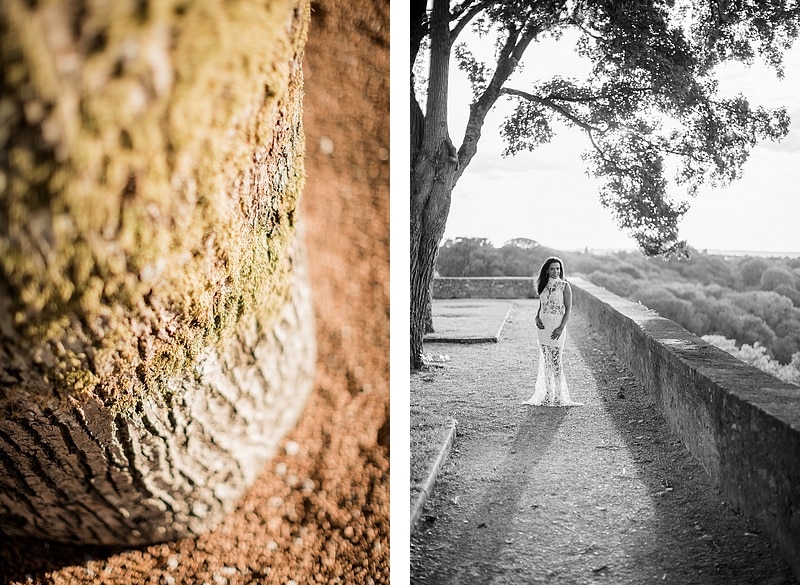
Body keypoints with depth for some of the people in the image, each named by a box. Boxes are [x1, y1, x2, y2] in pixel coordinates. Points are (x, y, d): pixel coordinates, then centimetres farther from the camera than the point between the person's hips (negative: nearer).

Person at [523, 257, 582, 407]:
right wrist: (537, 318, -4)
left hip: (557, 326, -5)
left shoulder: (564, 286, -4)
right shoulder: (543, 285, 11)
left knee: (556, 361, -6)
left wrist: (561, 328, -16)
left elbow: (568, 309, -6)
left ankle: (559, 396, 1)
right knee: (545, 361, 7)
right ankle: (547, 395, 14)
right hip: (543, 326, 5)